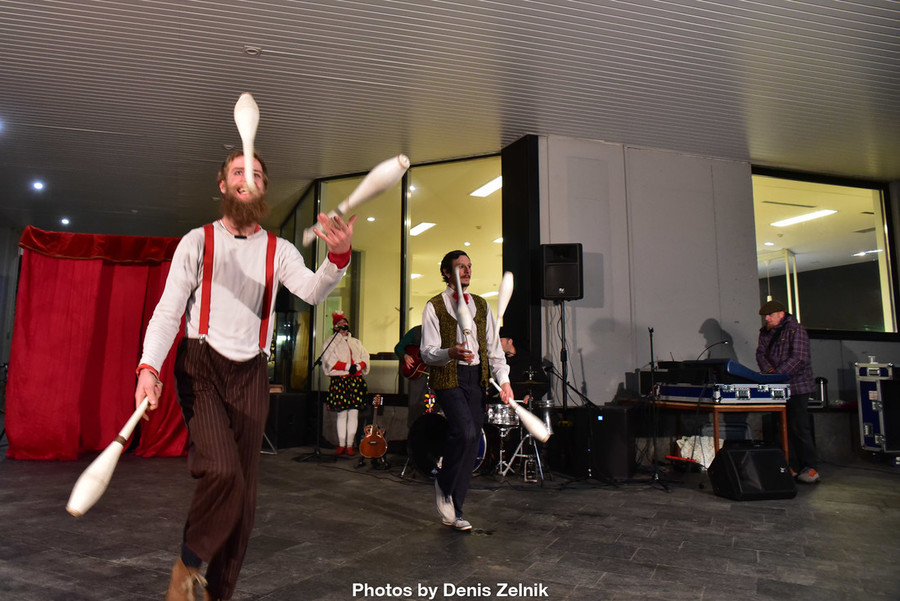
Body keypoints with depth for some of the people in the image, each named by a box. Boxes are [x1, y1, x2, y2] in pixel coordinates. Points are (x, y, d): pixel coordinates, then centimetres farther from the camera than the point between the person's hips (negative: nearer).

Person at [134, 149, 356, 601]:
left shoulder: (278, 250, 8)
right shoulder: (198, 241, 5)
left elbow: (312, 291, -11)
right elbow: (168, 309, -1)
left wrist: (338, 256, -33)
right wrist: (148, 366, -18)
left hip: (250, 374, 3)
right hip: (201, 365, -2)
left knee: (243, 494, 5)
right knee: (223, 471, -23)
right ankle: (187, 563, 5)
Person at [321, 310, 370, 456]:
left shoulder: (356, 343, 20)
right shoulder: (330, 343, 6)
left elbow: (365, 358, 11)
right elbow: (330, 361, -7)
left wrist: (358, 366, -10)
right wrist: (348, 366, -16)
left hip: (356, 380, 3)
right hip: (339, 381, -3)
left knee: (354, 413, -2)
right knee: (342, 414, -2)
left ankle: (350, 445, 3)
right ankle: (341, 445, 7)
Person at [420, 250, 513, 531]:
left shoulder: (481, 305, 16)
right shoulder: (434, 306, 1)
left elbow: (494, 346, 13)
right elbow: (427, 352, -5)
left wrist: (503, 379, 0)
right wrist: (451, 353, -26)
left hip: (477, 378, 5)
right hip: (448, 378, -5)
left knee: (471, 446, 4)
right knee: (465, 431, -24)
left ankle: (454, 511, 17)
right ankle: (443, 483, 4)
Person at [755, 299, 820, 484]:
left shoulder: (796, 330, -8)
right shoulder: (766, 332, 14)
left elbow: (799, 359, -17)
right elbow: (760, 353, 5)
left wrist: (777, 375, -24)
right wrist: (769, 371, -14)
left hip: (796, 386, -7)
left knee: (799, 427, -6)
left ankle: (810, 468, 2)